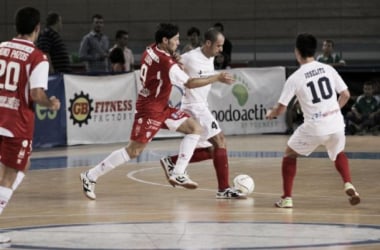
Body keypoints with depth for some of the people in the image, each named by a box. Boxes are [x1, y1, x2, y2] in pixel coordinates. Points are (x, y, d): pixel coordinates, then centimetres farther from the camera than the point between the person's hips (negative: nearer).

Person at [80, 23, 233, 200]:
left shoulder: (150, 51, 3)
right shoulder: (166, 63, -23)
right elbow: (189, 83, -21)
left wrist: (175, 61, 1)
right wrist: (217, 78, -16)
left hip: (162, 108, 10)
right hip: (150, 110, -10)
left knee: (195, 128, 3)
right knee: (133, 151, -8)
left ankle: (178, 175, -1)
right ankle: (91, 176, 1)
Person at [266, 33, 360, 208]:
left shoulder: (295, 78, -5)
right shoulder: (328, 69, 4)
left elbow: (281, 109, -1)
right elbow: (345, 95, 9)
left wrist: (271, 114, 22)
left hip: (314, 127, -3)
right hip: (336, 124, 3)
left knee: (290, 154, 21)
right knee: (338, 154, 33)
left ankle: (287, 198, 14)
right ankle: (348, 185, 8)